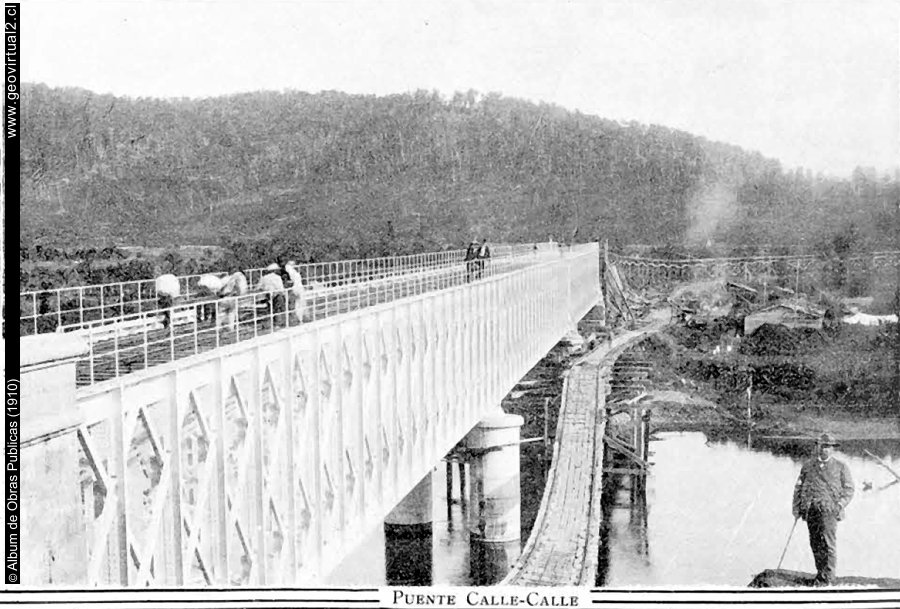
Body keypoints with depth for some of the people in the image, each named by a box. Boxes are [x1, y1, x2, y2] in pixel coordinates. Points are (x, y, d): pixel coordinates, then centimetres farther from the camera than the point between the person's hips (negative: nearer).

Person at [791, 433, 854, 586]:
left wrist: (840, 505, -6)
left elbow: (848, 489, 8)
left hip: (829, 509, -3)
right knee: (815, 543, 4)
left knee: (828, 543, -11)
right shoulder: (808, 466, 18)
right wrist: (796, 507, 10)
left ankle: (828, 578, -8)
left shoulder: (840, 467, 11)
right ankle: (820, 573, 14)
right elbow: (799, 487, 19)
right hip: (810, 510, 3)